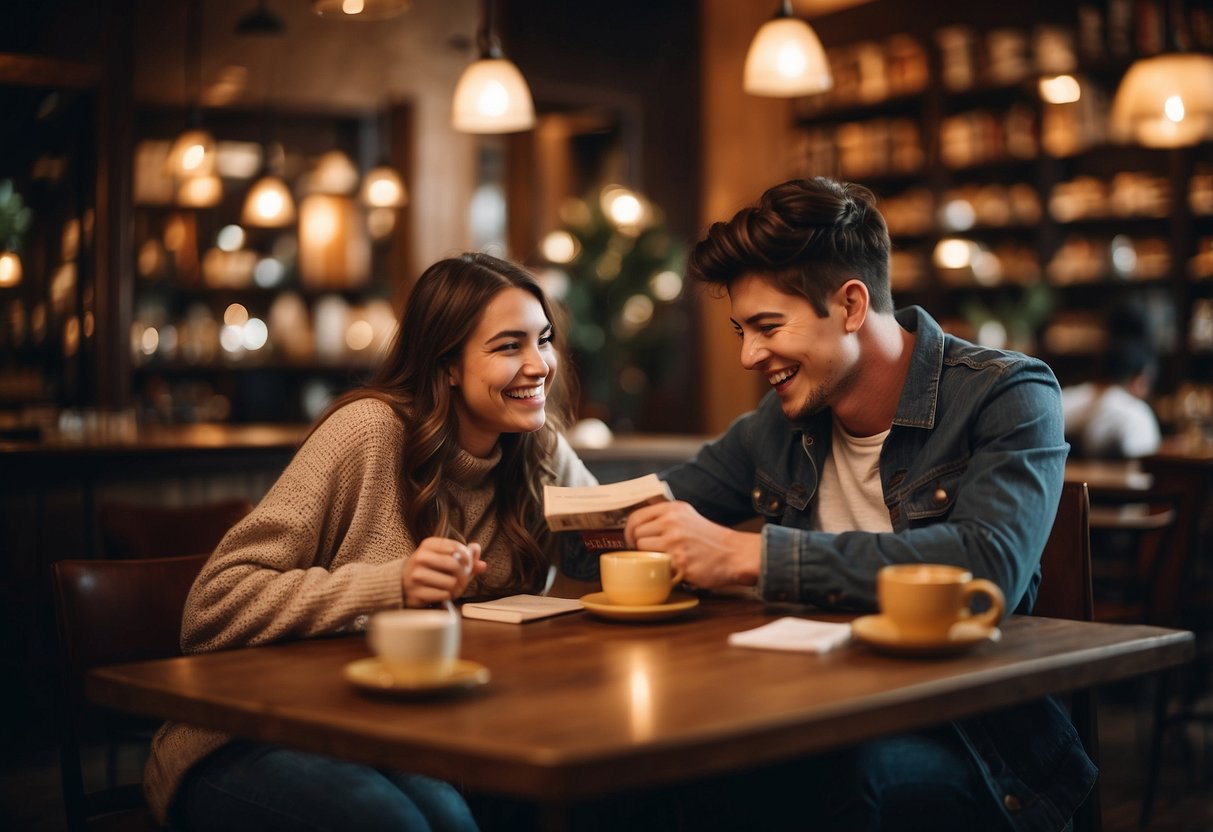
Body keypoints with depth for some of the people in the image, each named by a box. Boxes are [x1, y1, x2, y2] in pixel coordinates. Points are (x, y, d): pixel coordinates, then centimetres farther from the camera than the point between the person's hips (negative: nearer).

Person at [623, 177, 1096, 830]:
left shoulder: (1009, 396, -9)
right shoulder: (779, 423, 8)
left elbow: (987, 567, -27)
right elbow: (654, 508, 19)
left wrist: (750, 555, -29)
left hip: (977, 739, -4)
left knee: (851, 773, -37)